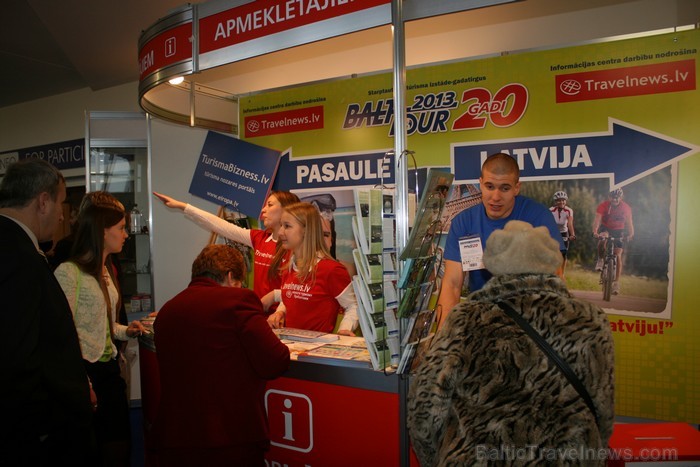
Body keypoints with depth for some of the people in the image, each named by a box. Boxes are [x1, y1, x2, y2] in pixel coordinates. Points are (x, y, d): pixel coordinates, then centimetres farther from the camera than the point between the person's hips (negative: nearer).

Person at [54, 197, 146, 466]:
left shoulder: (106, 271, 12)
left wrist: (124, 331, 4)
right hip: (87, 370, -8)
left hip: (110, 367, 8)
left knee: (120, 445, 10)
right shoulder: (68, 272, -14)